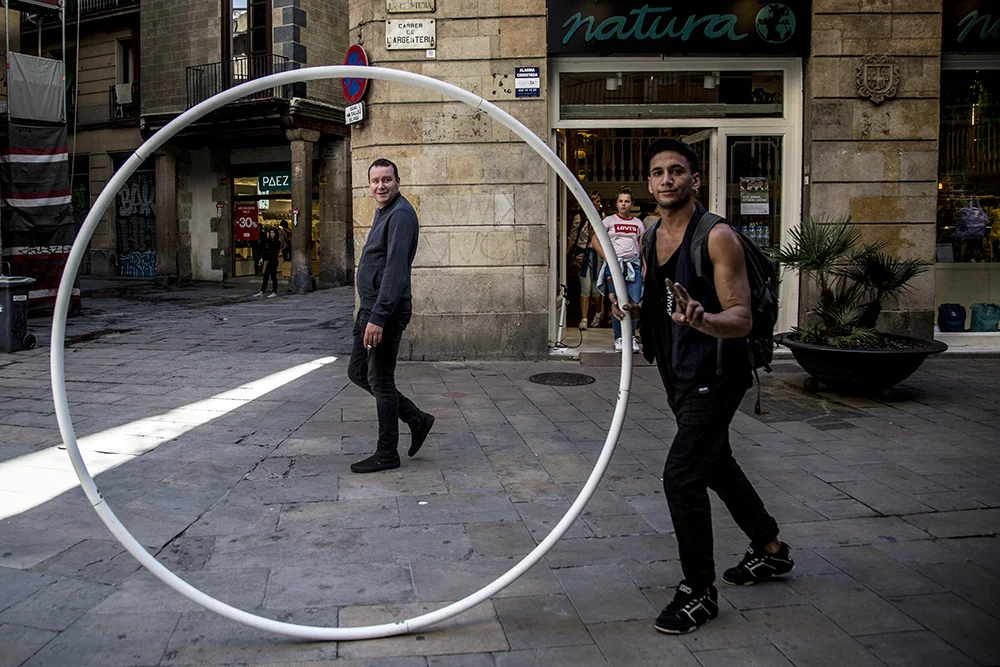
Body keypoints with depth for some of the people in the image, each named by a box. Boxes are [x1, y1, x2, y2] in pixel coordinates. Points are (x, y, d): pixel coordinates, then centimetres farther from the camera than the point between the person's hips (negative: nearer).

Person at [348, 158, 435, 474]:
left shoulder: (401, 214, -15)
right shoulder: (383, 212, 18)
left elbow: (395, 269, -24)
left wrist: (378, 316, -28)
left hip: (386, 311, -10)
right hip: (370, 307, 10)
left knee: (380, 381, -2)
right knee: (358, 372, 14)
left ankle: (387, 454, 11)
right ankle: (416, 419, 22)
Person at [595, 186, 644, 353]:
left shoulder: (638, 223, 14)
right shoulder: (610, 220, 6)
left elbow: (643, 247, 16)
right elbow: (596, 241, 3)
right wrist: (607, 259, -6)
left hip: (633, 265, 2)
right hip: (614, 265, -2)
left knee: (635, 302, -7)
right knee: (617, 303, 0)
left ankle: (631, 337, 8)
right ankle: (619, 338, 10)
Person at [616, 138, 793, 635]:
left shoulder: (717, 237, -16)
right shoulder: (649, 238, 7)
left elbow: (741, 319, -20)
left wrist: (701, 319, -40)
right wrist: (633, 308, -3)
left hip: (713, 375, -9)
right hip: (677, 375, 9)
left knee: (681, 476, -12)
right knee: (716, 464, 21)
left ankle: (699, 593, 6)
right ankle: (770, 549, 43)